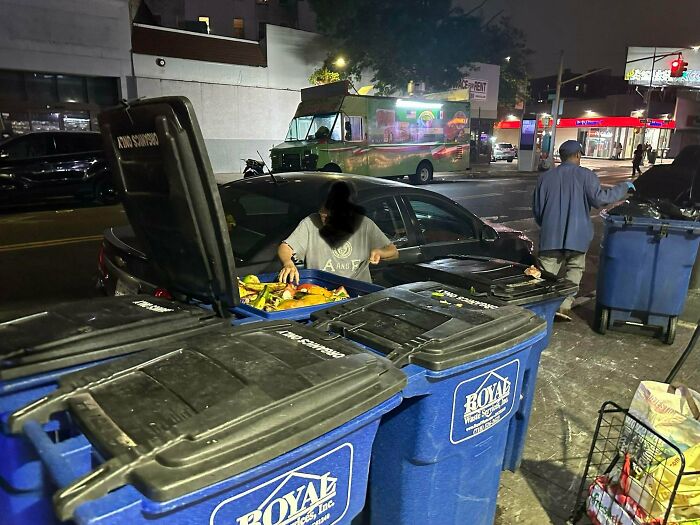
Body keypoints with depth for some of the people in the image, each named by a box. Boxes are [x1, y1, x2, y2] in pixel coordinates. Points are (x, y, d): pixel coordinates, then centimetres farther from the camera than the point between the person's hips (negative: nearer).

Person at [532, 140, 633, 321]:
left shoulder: (545, 177, 7)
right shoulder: (586, 175, -3)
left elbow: (537, 208, 11)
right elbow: (599, 199, -12)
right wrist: (624, 187, 2)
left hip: (550, 236, 2)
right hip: (576, 236, -2)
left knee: (546, 274, 3)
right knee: (574, 271, 13)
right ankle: (564, 306, 3)